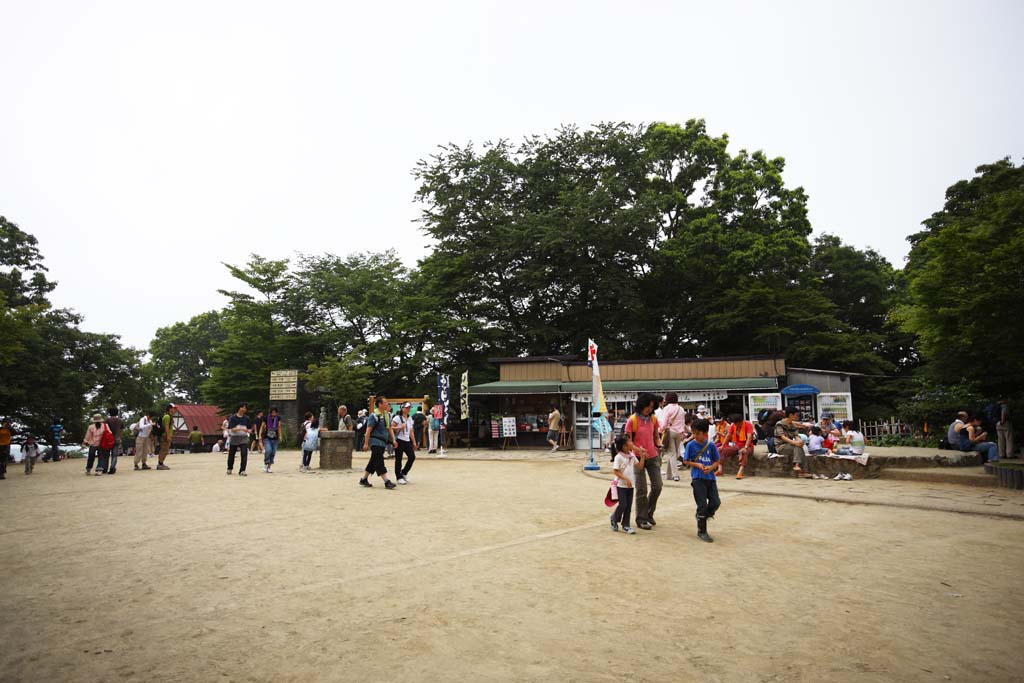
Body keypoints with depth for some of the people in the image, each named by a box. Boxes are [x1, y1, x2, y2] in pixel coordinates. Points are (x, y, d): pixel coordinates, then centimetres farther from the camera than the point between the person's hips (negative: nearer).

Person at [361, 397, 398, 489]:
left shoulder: (387, 415, 12)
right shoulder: (374, 416, -13)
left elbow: (390, 428, 17)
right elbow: (368, 430, -13)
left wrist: (393, 439, 8)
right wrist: (366, 444, -15)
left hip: (382, 442, 9)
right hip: (375, 442, -9)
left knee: (374, 462, 15)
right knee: (379, 462, -8)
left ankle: (364, 479, 26)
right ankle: (387, 482, -10)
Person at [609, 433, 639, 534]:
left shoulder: (632, 455, 5)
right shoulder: (618, 457, -15)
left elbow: (639, 466, 6)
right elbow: (616, 472, -16)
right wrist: (626, 479, -23)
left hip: (631, 484, 6)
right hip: (621, 485, -6)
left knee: (629, 506, 7)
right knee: (623, 504, -5)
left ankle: (626, 525, 16)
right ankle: (614, 519, 21)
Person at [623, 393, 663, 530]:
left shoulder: (653, 419, 5)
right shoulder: (632, 420, -10)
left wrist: (659, 445, -5)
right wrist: (638, 450, -25)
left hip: (653, 457, 5)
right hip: (639, 457, -5)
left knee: (657, 486, 5)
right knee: (642, 490, 0)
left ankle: (649, 513, 28)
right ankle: (641, 519, 14)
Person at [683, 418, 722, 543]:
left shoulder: (711, 445, 1)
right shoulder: (691, 445, -4)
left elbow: (717, 461, 7)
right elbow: (686, 461, 1)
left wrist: (711, 467, -13)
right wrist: (697, 465, -14)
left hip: (710, 477, 3)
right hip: (697, 478, -3)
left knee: (716, 502, -2)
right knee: (702, 505, -1)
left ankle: (704, 516, 29)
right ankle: (702, 531, 12)